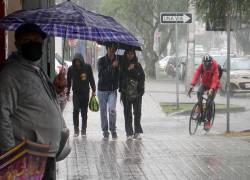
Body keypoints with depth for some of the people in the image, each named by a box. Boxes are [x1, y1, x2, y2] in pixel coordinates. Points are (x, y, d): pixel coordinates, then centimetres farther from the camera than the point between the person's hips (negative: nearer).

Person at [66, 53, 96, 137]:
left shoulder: (87, 67, -4)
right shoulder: (71, 69, -3)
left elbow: (91, 79, 5)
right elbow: (68, 82, 6)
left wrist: (93, 90, 2)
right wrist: (67, 93, 7)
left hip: (85, 92, 0)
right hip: (76, 93, 0)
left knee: (84, 112, 5)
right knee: (75, 110, -11)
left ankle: (83, 130, 13)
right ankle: (76, 129, -5)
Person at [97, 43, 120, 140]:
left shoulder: (118, 60, 0)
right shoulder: (101, 61, -3)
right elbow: (101, 74, -18)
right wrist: (112, 66, -27)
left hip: (113, 90, -1)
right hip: (102, 89, 1)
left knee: (112, 109, -18)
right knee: (103, 111, 5)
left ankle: (113, 129, -1)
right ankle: (105, 132, 17)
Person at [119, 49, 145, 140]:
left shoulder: (138, 65, 8)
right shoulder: (123, 65, 3)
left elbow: (142, 77, 5)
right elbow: (120, 77, -3)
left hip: (137, 92, 1)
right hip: (126, 93, -1)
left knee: (137, 112, 0)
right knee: (127, 113, 1)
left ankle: (137, 132, 7)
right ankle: (129, 133, 4)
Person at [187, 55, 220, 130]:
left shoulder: (215, 67, -28)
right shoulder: (201, 66, -20)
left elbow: (215, 79, -39)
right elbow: (196, 75, -34)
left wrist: (212, 89, -55)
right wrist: (192, 85, -50)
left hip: (213, 86, -3)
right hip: (204, 84, 3)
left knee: (209, 103, -14)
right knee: (199, 92, -30)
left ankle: (208, 122, -4)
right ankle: (200, 106, -5)